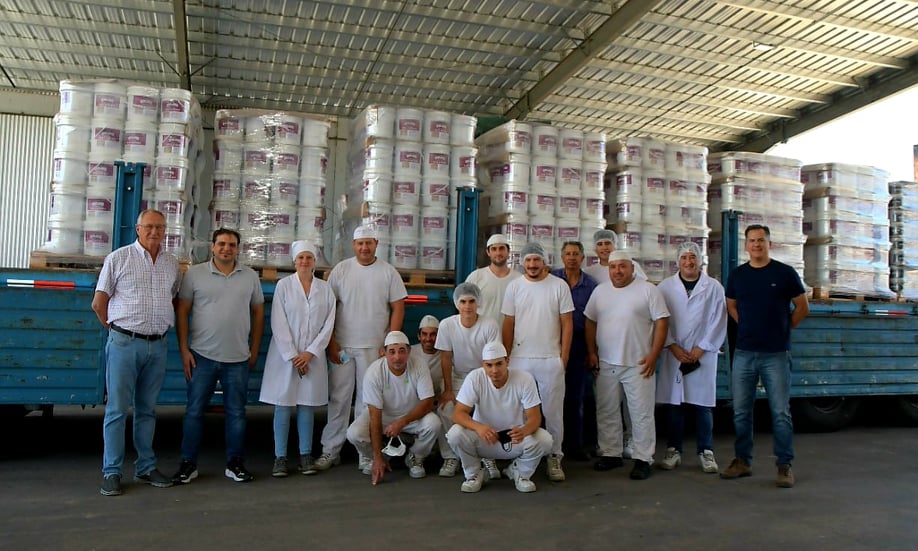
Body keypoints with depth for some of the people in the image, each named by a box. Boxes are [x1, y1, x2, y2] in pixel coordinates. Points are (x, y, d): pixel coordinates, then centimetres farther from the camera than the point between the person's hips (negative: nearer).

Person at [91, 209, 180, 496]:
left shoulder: (172, 263, 10)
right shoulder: (118, 258, -1)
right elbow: (99, 303, 2)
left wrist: (159, 330, 13)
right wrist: (118, 331, 6)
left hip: (158, 345, 4)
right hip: (124, 343, -4)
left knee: (147, 409, 12)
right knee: (117, 409, 0)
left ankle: (146, 468, 21)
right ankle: (112, 473, 9)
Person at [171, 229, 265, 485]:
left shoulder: (250, 276, 6)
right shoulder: (195, 274, 1)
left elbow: (258, 313, 11)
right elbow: (182, 312, 2)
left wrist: (254, 350, 8)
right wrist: (184, 350, -4)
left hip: (238, 358, 2)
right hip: (202, 356, -1)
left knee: (237, 413, 8)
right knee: (194, 411, 6)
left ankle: (235, 463, 19)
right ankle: (188, 464, 19)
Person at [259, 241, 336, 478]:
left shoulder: (325, 289, 5)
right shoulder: (284, 285, 0)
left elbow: (328, 325, 2)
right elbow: (278, 323, -4)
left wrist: (309, 353, -6)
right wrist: (292, 356, -9)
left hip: (313, 356, 2)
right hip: (285, 354, -1)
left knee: (307, 405, 6)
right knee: (283, 406, 2)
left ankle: (306, 456, 13)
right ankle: (280, 457, 9)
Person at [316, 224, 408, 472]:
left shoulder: (388, 272, 1)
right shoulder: (341, 270, 3)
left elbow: (398, 309, 2)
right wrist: (331, 343, -2)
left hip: (374, 348, -1)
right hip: (342, 346, 1)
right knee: (338, 399, 6)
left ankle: (367, 453, 15)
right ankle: (330, 450, 18)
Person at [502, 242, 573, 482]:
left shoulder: (559, 286, -2)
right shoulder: (514, 286, 3)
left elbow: (567, 324, 0)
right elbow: (508, 325, 5)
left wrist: (563, 358, -4)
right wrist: (506, 358, 2)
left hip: (551, 360, -1)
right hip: (520, 359, 2)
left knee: (553, 411, 6)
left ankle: (554, 457, 19)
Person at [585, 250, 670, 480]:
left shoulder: (648, 289, -5)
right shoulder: (600, 291, 9)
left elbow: (661, 322, -7)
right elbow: (590, 322, 13)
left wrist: (653, 355, -12)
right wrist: (592, 353, 6)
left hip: (638, 365, -4)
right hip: (606, 364, 5)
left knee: (641, 413, 2)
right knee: (606, 412, 12)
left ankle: (643, 459, 12)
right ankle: (610, 454, 25)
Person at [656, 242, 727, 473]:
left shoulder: (713, 287, 4)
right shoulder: (665, 286, 5)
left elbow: (718, 321, 0)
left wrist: (701, 348, -7)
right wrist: (674, 347, -8)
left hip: (703, 354, -1)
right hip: (673, 355, 1)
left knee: (703, 405, 3)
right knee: (673, 404, 5)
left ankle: (706, 452, 15)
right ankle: (673, 450, 15)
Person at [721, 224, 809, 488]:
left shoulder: (785, 273, -2)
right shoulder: (737, 274, 7)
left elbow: (803, 308, 5)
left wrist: (783, 328, 6)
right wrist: (748, 326, 11)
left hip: (776, 354, -3)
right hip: (744, 353, 3)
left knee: (780, 412, 1)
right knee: (741, 411, 8)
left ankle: (784, 465, 12)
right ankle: (742, 461, 20)